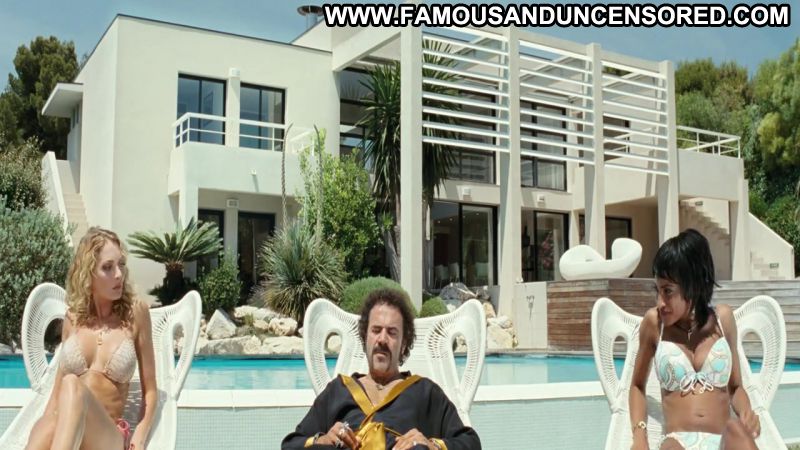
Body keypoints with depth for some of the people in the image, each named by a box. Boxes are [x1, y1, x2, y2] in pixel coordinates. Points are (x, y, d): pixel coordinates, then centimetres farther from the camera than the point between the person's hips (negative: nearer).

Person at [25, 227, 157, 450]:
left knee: (73, 386, -36)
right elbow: (58, 390, 16)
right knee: (46, 426, -38)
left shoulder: (135, 312, 3)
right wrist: (44, 431, -3)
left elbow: (149, 392, 7)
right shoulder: (73, 318, 11)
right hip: (64, 430, 2)